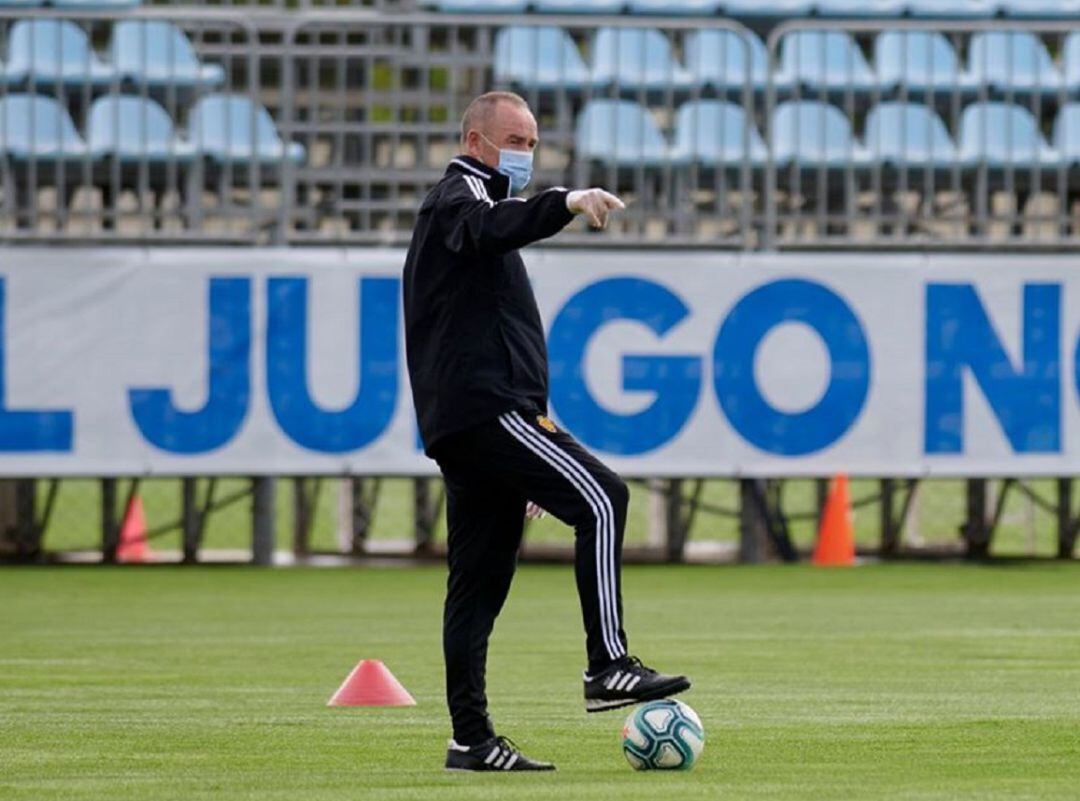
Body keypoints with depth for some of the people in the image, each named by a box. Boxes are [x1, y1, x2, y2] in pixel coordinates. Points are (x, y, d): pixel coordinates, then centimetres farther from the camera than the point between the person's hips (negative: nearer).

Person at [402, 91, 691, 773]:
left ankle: (472, 739, 5)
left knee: (481, 581, 7)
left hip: (462, 427, 11)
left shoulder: (471, 203, 31)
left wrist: (533, 415, 31)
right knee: (601, 495, -20)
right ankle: (609, 667, -26)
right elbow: (495, 227, -28)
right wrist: (568, 202, -44)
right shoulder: (458, 195, 0)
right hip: (484, 408, -11)